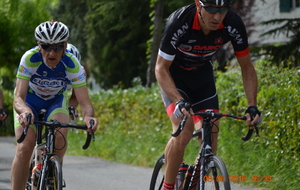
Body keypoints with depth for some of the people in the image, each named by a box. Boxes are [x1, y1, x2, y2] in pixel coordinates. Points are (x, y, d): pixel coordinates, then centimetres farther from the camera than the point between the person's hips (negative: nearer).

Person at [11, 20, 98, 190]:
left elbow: (85, 102, -33)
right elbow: (19, 98, -38)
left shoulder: (72, 64, -29)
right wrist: (25, 112, -62)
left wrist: (88, 117, -57)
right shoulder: (30, 59, -33)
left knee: (60, 135, -30)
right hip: (29, 100, -1)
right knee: (24, 149, -23)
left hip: (56, 100, 1)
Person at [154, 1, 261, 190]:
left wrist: (252, 106, -22)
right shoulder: (179, 23, -34)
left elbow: (247, 67, -11)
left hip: (203, 76, 4)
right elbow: (161, 69, -26)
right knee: (184, 131, -26)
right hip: (174, 76, -4)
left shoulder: (234, 25, -25)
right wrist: (179, 101, -41)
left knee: (210, 139, -8)